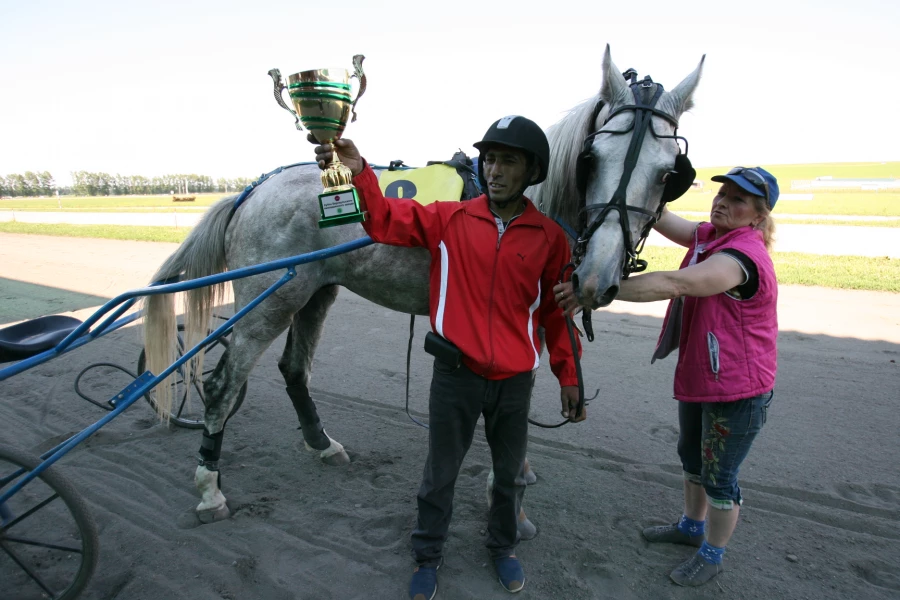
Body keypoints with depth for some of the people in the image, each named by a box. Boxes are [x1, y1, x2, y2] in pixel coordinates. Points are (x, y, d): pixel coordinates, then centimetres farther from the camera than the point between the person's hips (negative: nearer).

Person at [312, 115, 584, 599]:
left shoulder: (549, 237, -4)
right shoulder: (449, 219, -5)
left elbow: (556, 313, 2)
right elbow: (387, 221, -8)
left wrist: (568, 376, 3)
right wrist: (359, 174, -26)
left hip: (514, 381, 1)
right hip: (455, 375, -1)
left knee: (510, 474, 21)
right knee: (440, 474, 16)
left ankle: (503, 547, 48)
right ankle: (427, 555, 40)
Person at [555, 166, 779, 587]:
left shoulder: (742, 255, -28)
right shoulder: (708, 236, 2)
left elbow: (673, 284, -41)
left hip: (736, 389, -9)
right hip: (697, 377, 9)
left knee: (720, 475, 9)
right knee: (692, 456, 25)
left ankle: (713, 555, 32)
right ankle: (692, 526, 48)